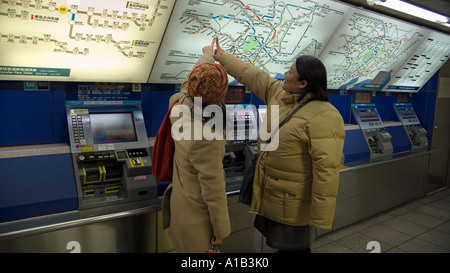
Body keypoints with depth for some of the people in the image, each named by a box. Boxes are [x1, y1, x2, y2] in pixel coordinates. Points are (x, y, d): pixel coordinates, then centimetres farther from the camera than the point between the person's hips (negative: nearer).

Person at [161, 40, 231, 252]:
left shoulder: (181, 103, -14)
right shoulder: (205, 140, -36)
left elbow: (189, 82, 10)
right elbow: (214, 190, -26)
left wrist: (207, 55, 27)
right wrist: (221, 230, -11)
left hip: (181, 201, 7)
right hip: (196, 217, -7)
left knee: (185, 247, 29)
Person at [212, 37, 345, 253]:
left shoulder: (323, 117, -26)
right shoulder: (278, 92, 0)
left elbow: (326, 171, -28)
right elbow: (252, 75, 13)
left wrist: (320, 219, -26)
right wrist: (222, 57, 22)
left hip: (292, 203, -8)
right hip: (270, 194, 8)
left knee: (293, 247, 13)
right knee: (281, 242, 26)